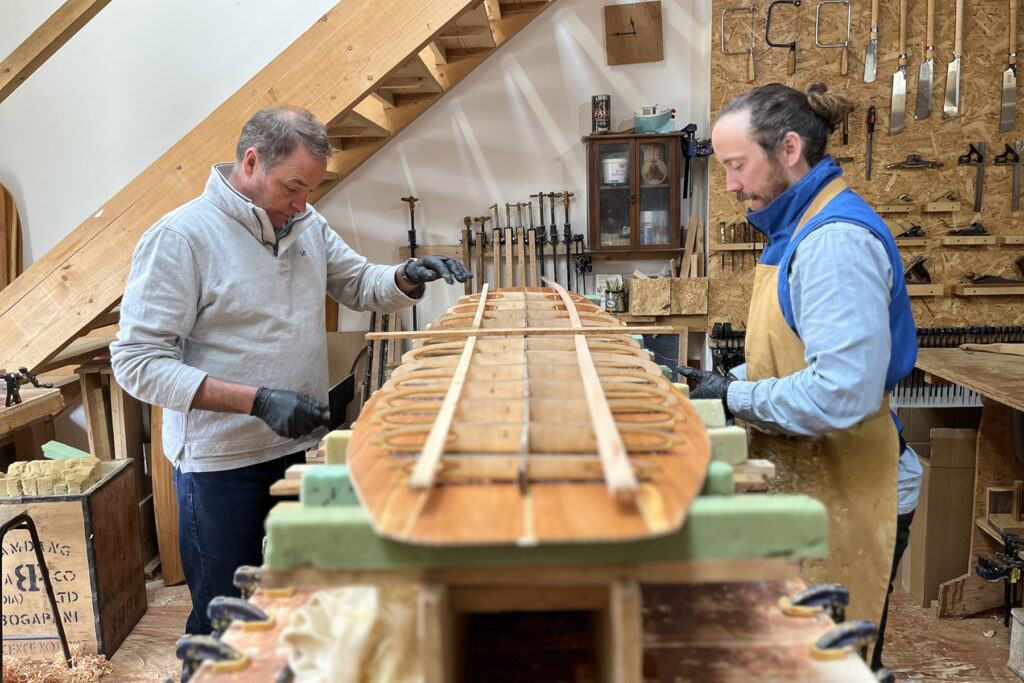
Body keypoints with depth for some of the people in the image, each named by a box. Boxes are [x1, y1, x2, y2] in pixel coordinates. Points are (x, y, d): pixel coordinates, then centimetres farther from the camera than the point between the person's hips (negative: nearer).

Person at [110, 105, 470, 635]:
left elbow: (359, 284, 17)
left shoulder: (306, 224, 5)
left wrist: (406, 278, -6)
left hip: (301, 447, 6)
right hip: (222, 463, -6)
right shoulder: (180, 236, -15)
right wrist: (258, 401, -27)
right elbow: (138, 362, -18)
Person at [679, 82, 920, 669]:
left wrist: (735, 399, -16)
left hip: (844, 497, -10)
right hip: (809, 485, 10)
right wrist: (728, 379, 6)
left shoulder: (838, 241, -21)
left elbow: (841, 393, -28)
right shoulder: (800, 229, 12)